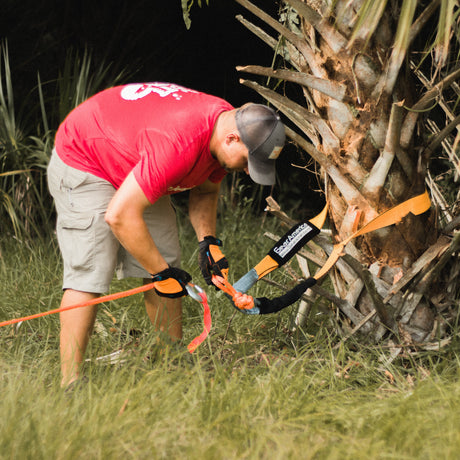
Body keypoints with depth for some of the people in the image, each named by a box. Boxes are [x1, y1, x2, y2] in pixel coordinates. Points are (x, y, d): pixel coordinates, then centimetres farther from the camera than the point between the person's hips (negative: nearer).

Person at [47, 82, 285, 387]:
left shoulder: (226, 124, -11)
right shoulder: (178, 144, -40)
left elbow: (205, 190, 10)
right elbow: (119, 215, -38)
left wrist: (208, 241, -7)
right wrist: (162, 272, -26)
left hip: (134, 169, 9)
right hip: (82, 164, -9)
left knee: (166, 262, 4)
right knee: (89, 272, -18)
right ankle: (70, 383, -17)